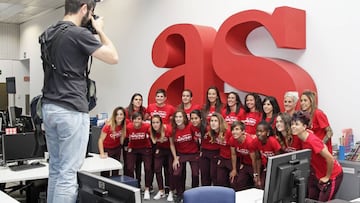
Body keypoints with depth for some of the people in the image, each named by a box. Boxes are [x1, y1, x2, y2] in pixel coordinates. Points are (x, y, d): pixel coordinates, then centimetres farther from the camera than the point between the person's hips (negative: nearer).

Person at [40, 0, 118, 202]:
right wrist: (100, 30, 4)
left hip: (49, 107, 9)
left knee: (55, 168, 15)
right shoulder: (79, 33, -12)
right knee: (68, 172, -4)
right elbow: (113, 57, -8)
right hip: (71, 110, -8)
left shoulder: (49, 33, 12)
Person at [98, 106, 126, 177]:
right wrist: (102, 154, -29)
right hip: (106, 149, -4)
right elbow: (101, 140, -24)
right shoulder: (108, 126, -29)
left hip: (117, 149, 4)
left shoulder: (125, 124, -18)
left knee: (116, 169, 12)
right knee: (105, 170, -4)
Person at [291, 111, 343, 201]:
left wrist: (327, 177, -16)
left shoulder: (312, 140, -31)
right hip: (318, 175, 8)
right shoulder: (304, 137, -7)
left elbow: (330, 159, -30)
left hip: (332, 175, -8)